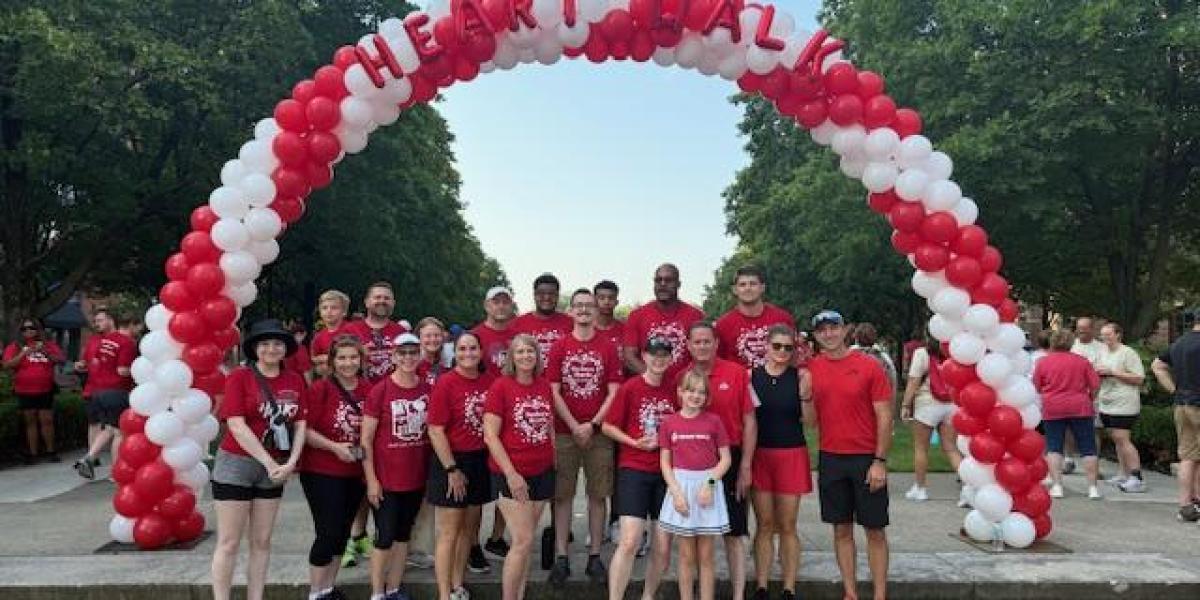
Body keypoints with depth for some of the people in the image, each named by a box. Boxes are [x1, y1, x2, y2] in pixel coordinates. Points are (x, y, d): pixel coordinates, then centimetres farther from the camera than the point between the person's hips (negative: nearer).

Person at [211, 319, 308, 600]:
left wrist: (290, 463, -12)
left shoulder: (295, 381, 3)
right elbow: (237, 425, -15)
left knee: (262, 541, 12)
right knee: (229, 543, 2)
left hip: (276, 469, 4)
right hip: (236, 464, -4)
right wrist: (269, 463, -16)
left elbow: (301, 425, 2)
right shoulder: (239, 376, -9)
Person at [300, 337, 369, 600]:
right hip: (322, 473, -5)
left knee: (342, 533, 14)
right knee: (328, 533, -4)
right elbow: (305, 430, -13)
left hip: (355, 474, 5)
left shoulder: (368, 390, 1)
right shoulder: (320, 389, -11)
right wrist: (334, 447, -21)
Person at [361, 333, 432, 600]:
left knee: (403, 535, 15)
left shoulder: (428, 390, 0)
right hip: (385, 480, -4)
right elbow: (366, 440, -9)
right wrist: (371, 480, -11)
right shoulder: (380, 391, -11)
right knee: (385, 537, 3)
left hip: (416, 478, 4)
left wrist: (434, 472, 5)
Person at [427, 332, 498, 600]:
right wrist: (452, 470, -15)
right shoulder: (446, 383, -13)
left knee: (468, 528, 16)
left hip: (482, 461, 5)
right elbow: (436, 430, -13)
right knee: (449, 532, 1)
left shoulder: (490, 380, -1)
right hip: (452, 460, -5)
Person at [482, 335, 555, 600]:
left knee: (525, 541, 11)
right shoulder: (501, 386, -9)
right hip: (512, 475, -5)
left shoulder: (544, 386, 6)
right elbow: (490, 436, -12)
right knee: (524, 541, -7)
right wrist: (511, 474, -16)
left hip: (542, 473, 5)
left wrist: (553, 464, 11)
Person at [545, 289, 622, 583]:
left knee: (598, 495, 5)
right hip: (564, 433, 0)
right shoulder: (559, 347, 3)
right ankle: (561, 557, 10)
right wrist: (574, 427, -10)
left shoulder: (608, 347, 3)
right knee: (563, 495, 3)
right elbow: (554, 392, -1)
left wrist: (592, 425, -10)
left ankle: (595, 557, 14)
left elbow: (613, 392, 0)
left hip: (599, 432, 0)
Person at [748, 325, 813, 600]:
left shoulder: (800, 376, -1)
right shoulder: (752, 376, 0)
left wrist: (806, 396, -16)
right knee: (764, 525, 7)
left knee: (787, 526, 7)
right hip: (760, 454, 1)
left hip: (792, 455, 0)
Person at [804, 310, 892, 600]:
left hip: (867, 459, -3)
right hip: (830, 459, 3)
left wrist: (880, 461, -10)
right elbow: (811, 420, 5)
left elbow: (884, 417, -6)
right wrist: (806, 393, -13)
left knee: (875, 530, 4)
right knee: (842, 529, 10)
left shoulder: (869, 365, -7)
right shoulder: (811, 369, 3)